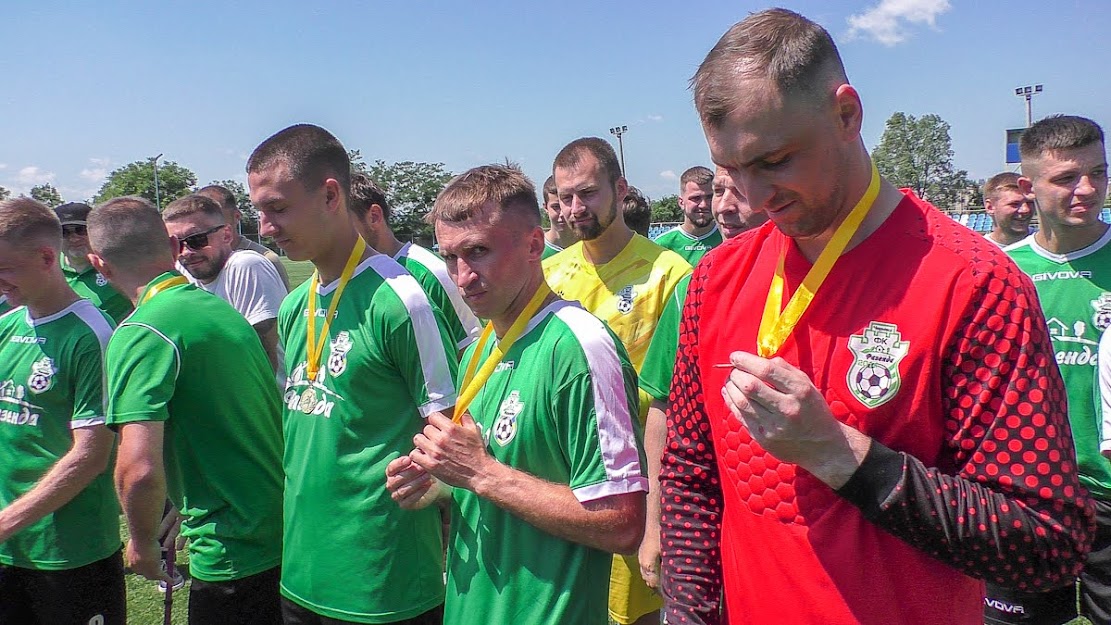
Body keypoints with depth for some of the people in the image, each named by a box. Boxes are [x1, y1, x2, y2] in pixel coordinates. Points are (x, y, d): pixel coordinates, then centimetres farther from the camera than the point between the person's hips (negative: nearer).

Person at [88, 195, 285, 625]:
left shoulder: (141, 333, -15)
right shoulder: (224, 310, 8)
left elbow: (139, 469, -25)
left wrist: (142, 543, -6)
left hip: (233, 554, -7)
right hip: (287, 537, 7)